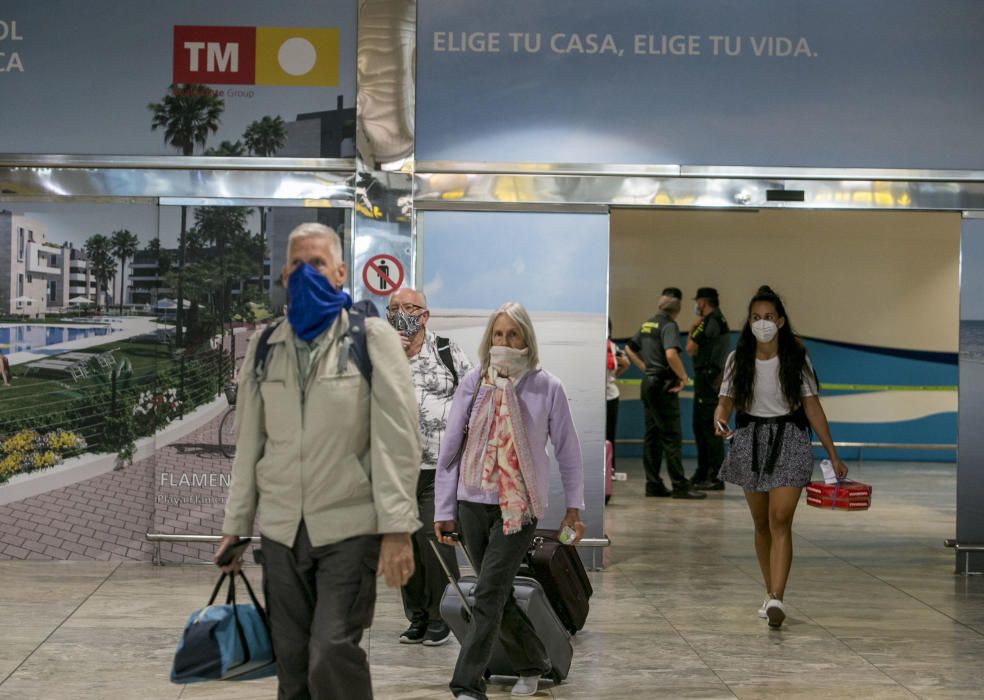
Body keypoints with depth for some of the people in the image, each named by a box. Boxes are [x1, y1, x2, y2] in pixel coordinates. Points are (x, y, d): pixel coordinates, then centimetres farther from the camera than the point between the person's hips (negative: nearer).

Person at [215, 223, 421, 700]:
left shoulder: (372, 337, -2)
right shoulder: (265, 347, 11)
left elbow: (396, 439, -8)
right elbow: (249, 443, 13)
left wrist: (398, 527, -14)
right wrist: (234, 526, 11)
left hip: (350, 527, -4)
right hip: (281, 529, 4)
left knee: (332, 657, -13)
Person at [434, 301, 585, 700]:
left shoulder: (546, 387, -4)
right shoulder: (474, 383, 1)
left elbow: (568, 450, 5)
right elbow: (450, 448, 4)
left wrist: (573, 507, 6)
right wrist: (444, 509, 3)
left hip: (519, 506, -3)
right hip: (473, 503, 3)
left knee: (489, 595, -11)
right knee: (499, 595, 12)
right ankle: (532, 666, 32)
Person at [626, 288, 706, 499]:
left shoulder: (647, 324, 13)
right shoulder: (669, 325, -12)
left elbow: (630, 348, 23)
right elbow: (671, 354, -28)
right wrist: (683, 376, -16)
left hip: (648, 384, 8)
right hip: (663, 385, -8)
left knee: (652, 435, 10)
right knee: (672, 437, -6)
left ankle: (653, 484, 12)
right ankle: (680, 486, -6)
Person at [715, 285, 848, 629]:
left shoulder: (797, 359, -1)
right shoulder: (738, 359, 2)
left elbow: (812, 407, 2)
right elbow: (726, 402, -1)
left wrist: (833, 455, 2)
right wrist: (720, 422, -26)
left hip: (789, 441, -2)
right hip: (750, 442, 3)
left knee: (780, 521, -14)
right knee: (761, 523, 11)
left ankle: (776, 599, -21)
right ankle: (771, 593, 25)